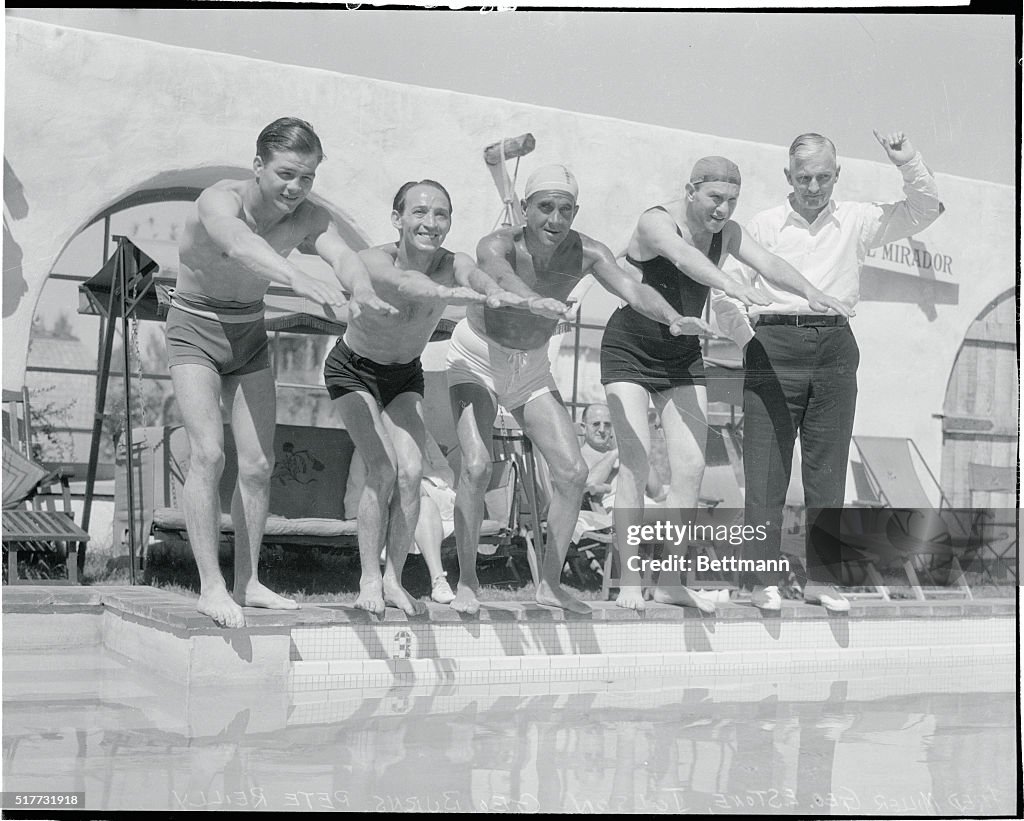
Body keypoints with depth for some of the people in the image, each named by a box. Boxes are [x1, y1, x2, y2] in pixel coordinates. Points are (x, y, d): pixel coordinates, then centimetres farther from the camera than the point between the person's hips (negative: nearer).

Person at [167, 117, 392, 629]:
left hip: (249, 335, 5)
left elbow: (342, 255, -33)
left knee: (258, 466, 3)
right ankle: (210, 586, -15)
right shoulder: (219, 201, -28)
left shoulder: (307, 218, -13)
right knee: (208, 454, -19)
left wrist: (361, 290, -58)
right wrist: (298, 279, -69)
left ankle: (246, 583, 14)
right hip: (194, 330, -5)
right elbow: (239, 245, -50)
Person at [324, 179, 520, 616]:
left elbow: (478, 279, -46)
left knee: (411, 471, -14)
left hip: (406, 375, 3)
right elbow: (404, 282, -54)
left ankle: (394, 579, 0)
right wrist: (448, 293, -75)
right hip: (353, 370, -3)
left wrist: (496, 294, -71)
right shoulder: (372, 261, -31)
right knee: (382, 470, -18)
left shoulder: (453, 266, -22)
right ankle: (369, 579, -3)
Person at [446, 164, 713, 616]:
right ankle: (466, 582, -8)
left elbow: (632, 288, -31)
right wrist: (534, 301, -74)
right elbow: (500, 275, -51)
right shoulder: (498, 245, -27)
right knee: (476, 464, -22)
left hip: (531, 367, 4)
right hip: (476, 358, -4)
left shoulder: (585, 253, -16)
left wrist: (674, 318, -52)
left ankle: (551, 583, 10)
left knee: (573, 473, -4)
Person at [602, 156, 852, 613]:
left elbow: (767, 263, -16)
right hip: (630, 353, -6)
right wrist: (730, 285, -60)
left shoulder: (727, 233, -1)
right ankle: (629, 583, -12)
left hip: (683, 358, 6)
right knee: (636, 463, -16)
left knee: (690, 468, -3)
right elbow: (683, 257, -41)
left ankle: (670, 582, 4)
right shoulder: (656, 222, -20)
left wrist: (809, 291, -37)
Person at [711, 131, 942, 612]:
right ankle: (761, 579, -1)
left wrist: (906, 161, 0)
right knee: (766, 467, -4)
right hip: (775, 347, -2)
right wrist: (752, 343, 2)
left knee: (828, 468, 4)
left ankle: (821, 578, 10)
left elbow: (924, 211, 10)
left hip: (835, 347, 2)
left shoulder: (856, 221, 11)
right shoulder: (764, 225, 6)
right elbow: (725, 294, 8)